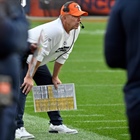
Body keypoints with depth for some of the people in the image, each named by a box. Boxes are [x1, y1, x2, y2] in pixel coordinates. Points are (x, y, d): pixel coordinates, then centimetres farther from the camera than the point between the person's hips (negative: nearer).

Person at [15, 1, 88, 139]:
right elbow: (39, 54, -34)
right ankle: (17, 128, -27)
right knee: (22, 88, -23)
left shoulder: (75, 30, -6)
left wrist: (55, 77, 8)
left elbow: (62, 55, 4)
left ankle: (56, 124, 25)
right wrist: (29, 77, -32)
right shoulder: (55, 30, -35)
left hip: (38, 62, 10)